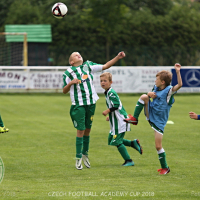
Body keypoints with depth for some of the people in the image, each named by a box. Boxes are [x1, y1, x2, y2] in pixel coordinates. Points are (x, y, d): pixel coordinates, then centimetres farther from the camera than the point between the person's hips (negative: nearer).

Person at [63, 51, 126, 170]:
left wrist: (118, 58, 7)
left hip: (91, 102, 4)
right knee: (81, 130, -7)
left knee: (88, 129, 10)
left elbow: (105, 66, 14)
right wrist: (71, 83, -16)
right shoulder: (68, 73, 0)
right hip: (78, 104, -4)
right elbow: (64, 91, 3)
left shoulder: (88, 66, 11)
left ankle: (85, 154, 24)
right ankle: (78, 158, 0)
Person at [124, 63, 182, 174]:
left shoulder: (169, 90, -20)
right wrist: (150, 94, -10)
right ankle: (134, 118, -7)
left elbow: (179, 85, -35)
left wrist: (178, 71, -48)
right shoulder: (156, 88, 1)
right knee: (143, 96, -17)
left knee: (158, 146, -5)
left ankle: (165, 167, 13)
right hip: (150, 114, 6)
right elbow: (150, 93, 15)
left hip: (159, 121, -6)